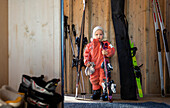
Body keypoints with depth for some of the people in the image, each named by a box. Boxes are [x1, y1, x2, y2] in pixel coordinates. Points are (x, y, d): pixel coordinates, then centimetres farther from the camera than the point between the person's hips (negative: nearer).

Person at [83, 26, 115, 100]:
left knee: (103, 79, -9)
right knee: (94, 80, 9)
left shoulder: (106, 44, 4)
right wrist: (87, 62, -5)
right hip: (93, 66, 4)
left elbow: (112, 50, -6)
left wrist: (107, 52, -26)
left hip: (103, 65, -3)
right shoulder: (89, 46, 12)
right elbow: (86, 55, 13)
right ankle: (96, 92, 28)